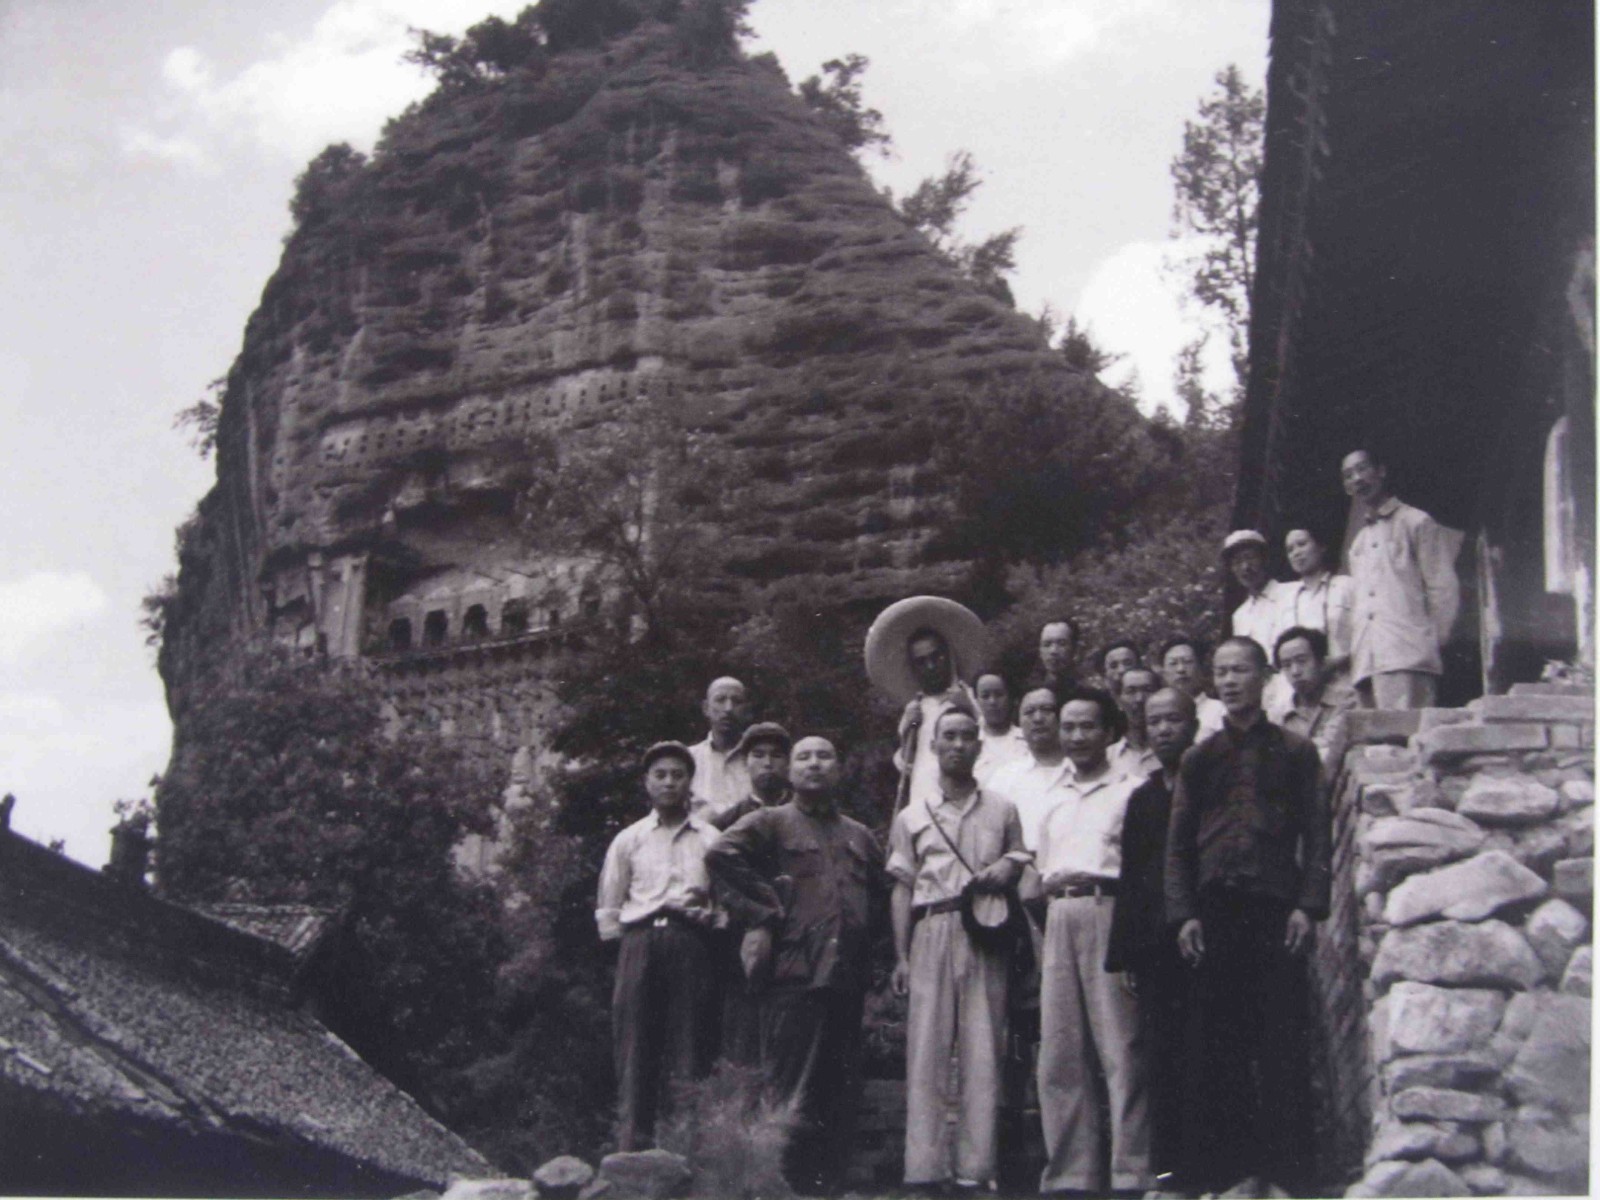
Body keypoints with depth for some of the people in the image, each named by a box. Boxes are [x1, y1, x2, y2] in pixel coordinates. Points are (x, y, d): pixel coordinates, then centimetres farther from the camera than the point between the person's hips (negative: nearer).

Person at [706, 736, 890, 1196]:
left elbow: (881, 890, 33)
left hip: (848, 974, 5)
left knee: (842, 1090, 6)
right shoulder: (770, 823, 7)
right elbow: (722, 856, -9)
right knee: (791, 1087, -7)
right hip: (795, 969, -5)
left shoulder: (859, 836, 24)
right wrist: (764, 913, -12)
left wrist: (866, 928, 14)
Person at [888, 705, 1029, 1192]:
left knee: (982, 1046, -5)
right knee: (927, 1046, -6)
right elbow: (902, 889, 10)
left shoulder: (1002, 811, 16)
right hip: (932, 931, 0)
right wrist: (901, 956, 2)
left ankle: (976, 1167, -4)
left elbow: (1017, 863, 16)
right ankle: (926, 1168, -7)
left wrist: (1004, 873, -8)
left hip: (985, 935, 0)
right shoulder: (911, 817, 14)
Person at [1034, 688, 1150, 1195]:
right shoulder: (1053, 802, 23)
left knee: (1120, 1050, -10)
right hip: (1059, 920, 6)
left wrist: (1097, 880, -14)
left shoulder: (1129, 792, 5)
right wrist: (1050, 884, 6)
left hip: (1109, 914, -6)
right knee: (1059, 1053, 3)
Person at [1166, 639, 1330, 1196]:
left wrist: (1307, 905, -6)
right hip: (1215, 910, 2)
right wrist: (1183, 913, 1)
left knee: (1282, 1042, -5)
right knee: (1221, 1042, 0)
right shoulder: (1199, 759, 16)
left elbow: (1317, 834, 5)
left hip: (1275, 909, -2)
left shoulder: (1295, 751, 11)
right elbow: (1178, 842, 12)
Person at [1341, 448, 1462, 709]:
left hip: (1406, 659, -6)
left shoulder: (1416, 523, 9)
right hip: (1365, 663, 6)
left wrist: (1432, 642, -4)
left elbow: (1444, 590, 3)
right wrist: (1353, 653, 13)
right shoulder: (1358, 544, 28)